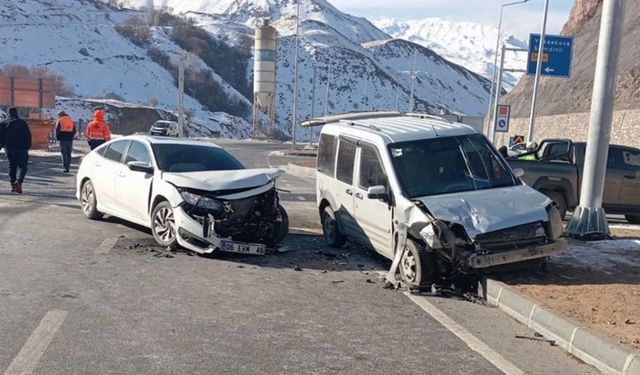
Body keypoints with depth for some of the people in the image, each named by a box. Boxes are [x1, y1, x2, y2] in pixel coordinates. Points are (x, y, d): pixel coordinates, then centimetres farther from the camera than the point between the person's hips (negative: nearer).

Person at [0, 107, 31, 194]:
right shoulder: (22, 122, -2)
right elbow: (28, 135, -4)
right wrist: (28, 147, 1)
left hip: (9, 148, 3)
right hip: (21, 148, -3)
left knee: (12, 166, 15)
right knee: (22, 166, -2)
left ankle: (13, 184, 13)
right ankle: (18, 181, -24)